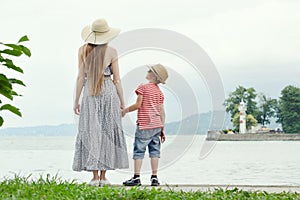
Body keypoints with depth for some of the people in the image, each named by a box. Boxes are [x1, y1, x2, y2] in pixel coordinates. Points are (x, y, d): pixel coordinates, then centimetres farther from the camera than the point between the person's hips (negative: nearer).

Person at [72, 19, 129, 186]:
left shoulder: (83, 50, 2)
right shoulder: (111, 51, -2)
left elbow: (81, 78, 1)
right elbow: (117, 79, -1)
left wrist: (76, 101, 8)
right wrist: (122, 102, 6)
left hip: (90, 95, 1)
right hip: (108, 92, -1)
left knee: (91, 133, 3)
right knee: (107, 133, 6)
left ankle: (95, 177, -1)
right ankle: (103, 177, 5)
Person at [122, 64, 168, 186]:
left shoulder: (143, 88, -6)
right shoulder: (160, 92, 11)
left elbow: (138, 105, -12)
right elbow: (161, 111, 10)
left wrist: (125, 110, 4)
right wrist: (162, 129, 13)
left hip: (144, 125, -6)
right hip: (157, 125, 6)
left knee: (139, 150, -1)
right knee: (154, 150, 8)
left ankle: (136, 177, -2)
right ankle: (154, 177, 6)